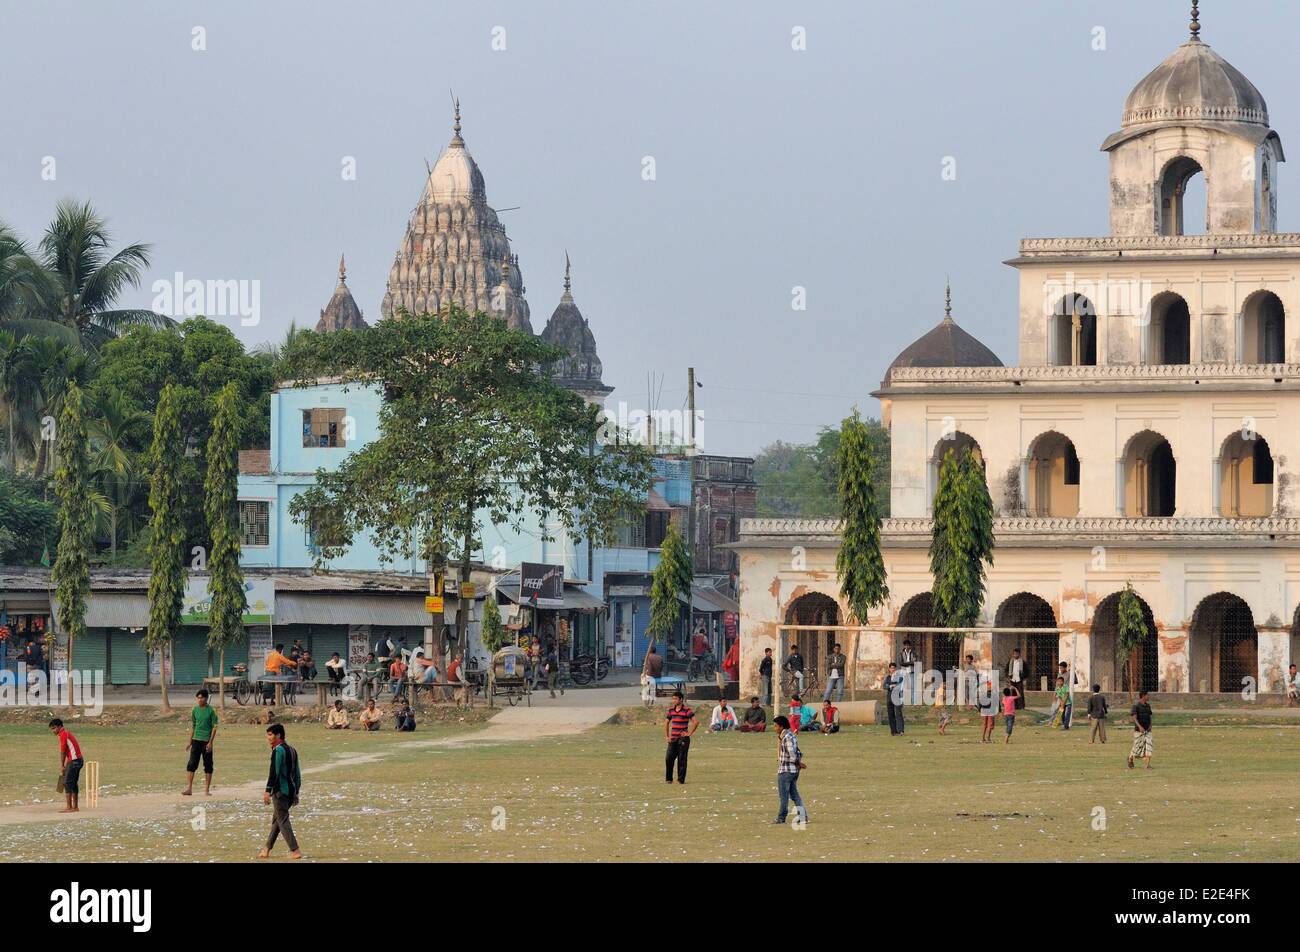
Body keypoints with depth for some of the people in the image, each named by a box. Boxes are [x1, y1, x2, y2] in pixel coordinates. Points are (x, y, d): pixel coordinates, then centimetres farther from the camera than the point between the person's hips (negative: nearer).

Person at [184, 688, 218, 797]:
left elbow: (214, 727, -6)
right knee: (192, 764, -6)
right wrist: (190, 742, 12)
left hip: (206, 741, -3)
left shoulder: (211, 710, -5)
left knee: (208, 766, 3)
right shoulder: (195, 710, 7)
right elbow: (193, 726, 15)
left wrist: (210, 742, -13)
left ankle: (207, 790, 10)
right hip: (196, 740, 3)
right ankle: (189, 789, -5)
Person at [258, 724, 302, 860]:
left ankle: (295, 851, -10)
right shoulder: (292, 750, 15)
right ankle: (267, 849, 23)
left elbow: (274, 772, -19)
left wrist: (268, 791, -20)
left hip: (280, 791, -9)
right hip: (291, 791, 9)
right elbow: (297, 773, 18)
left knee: (283, 821, -5)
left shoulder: (278, 750, -12)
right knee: (276, 820, 17)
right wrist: (296, 793, 22)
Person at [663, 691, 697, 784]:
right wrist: (666, 736, 13)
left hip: (683, 739, -5)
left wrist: (689, 733, -11)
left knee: (681, 760, -2)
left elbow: (696, 722, -12)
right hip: (673, 739, 5)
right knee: (669, 759, 0)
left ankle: (681, 779, 5)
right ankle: (668, 779, 10)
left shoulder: (687, 710, -8)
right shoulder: (671, 710, 10)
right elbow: (666, 722, 21)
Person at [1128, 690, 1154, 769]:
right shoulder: (1136, 706, -10)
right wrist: (1140, 727, -34)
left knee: (1149, 746, -10)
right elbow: (1134, 718, -20)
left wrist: (1150, 725, 1)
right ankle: (1130, 759, 32)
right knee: (1137, 747, 3)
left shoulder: (1148, 706, 10)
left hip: (1147, 730, 5)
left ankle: (1148, 765, -13)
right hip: (1139, 730, -5)